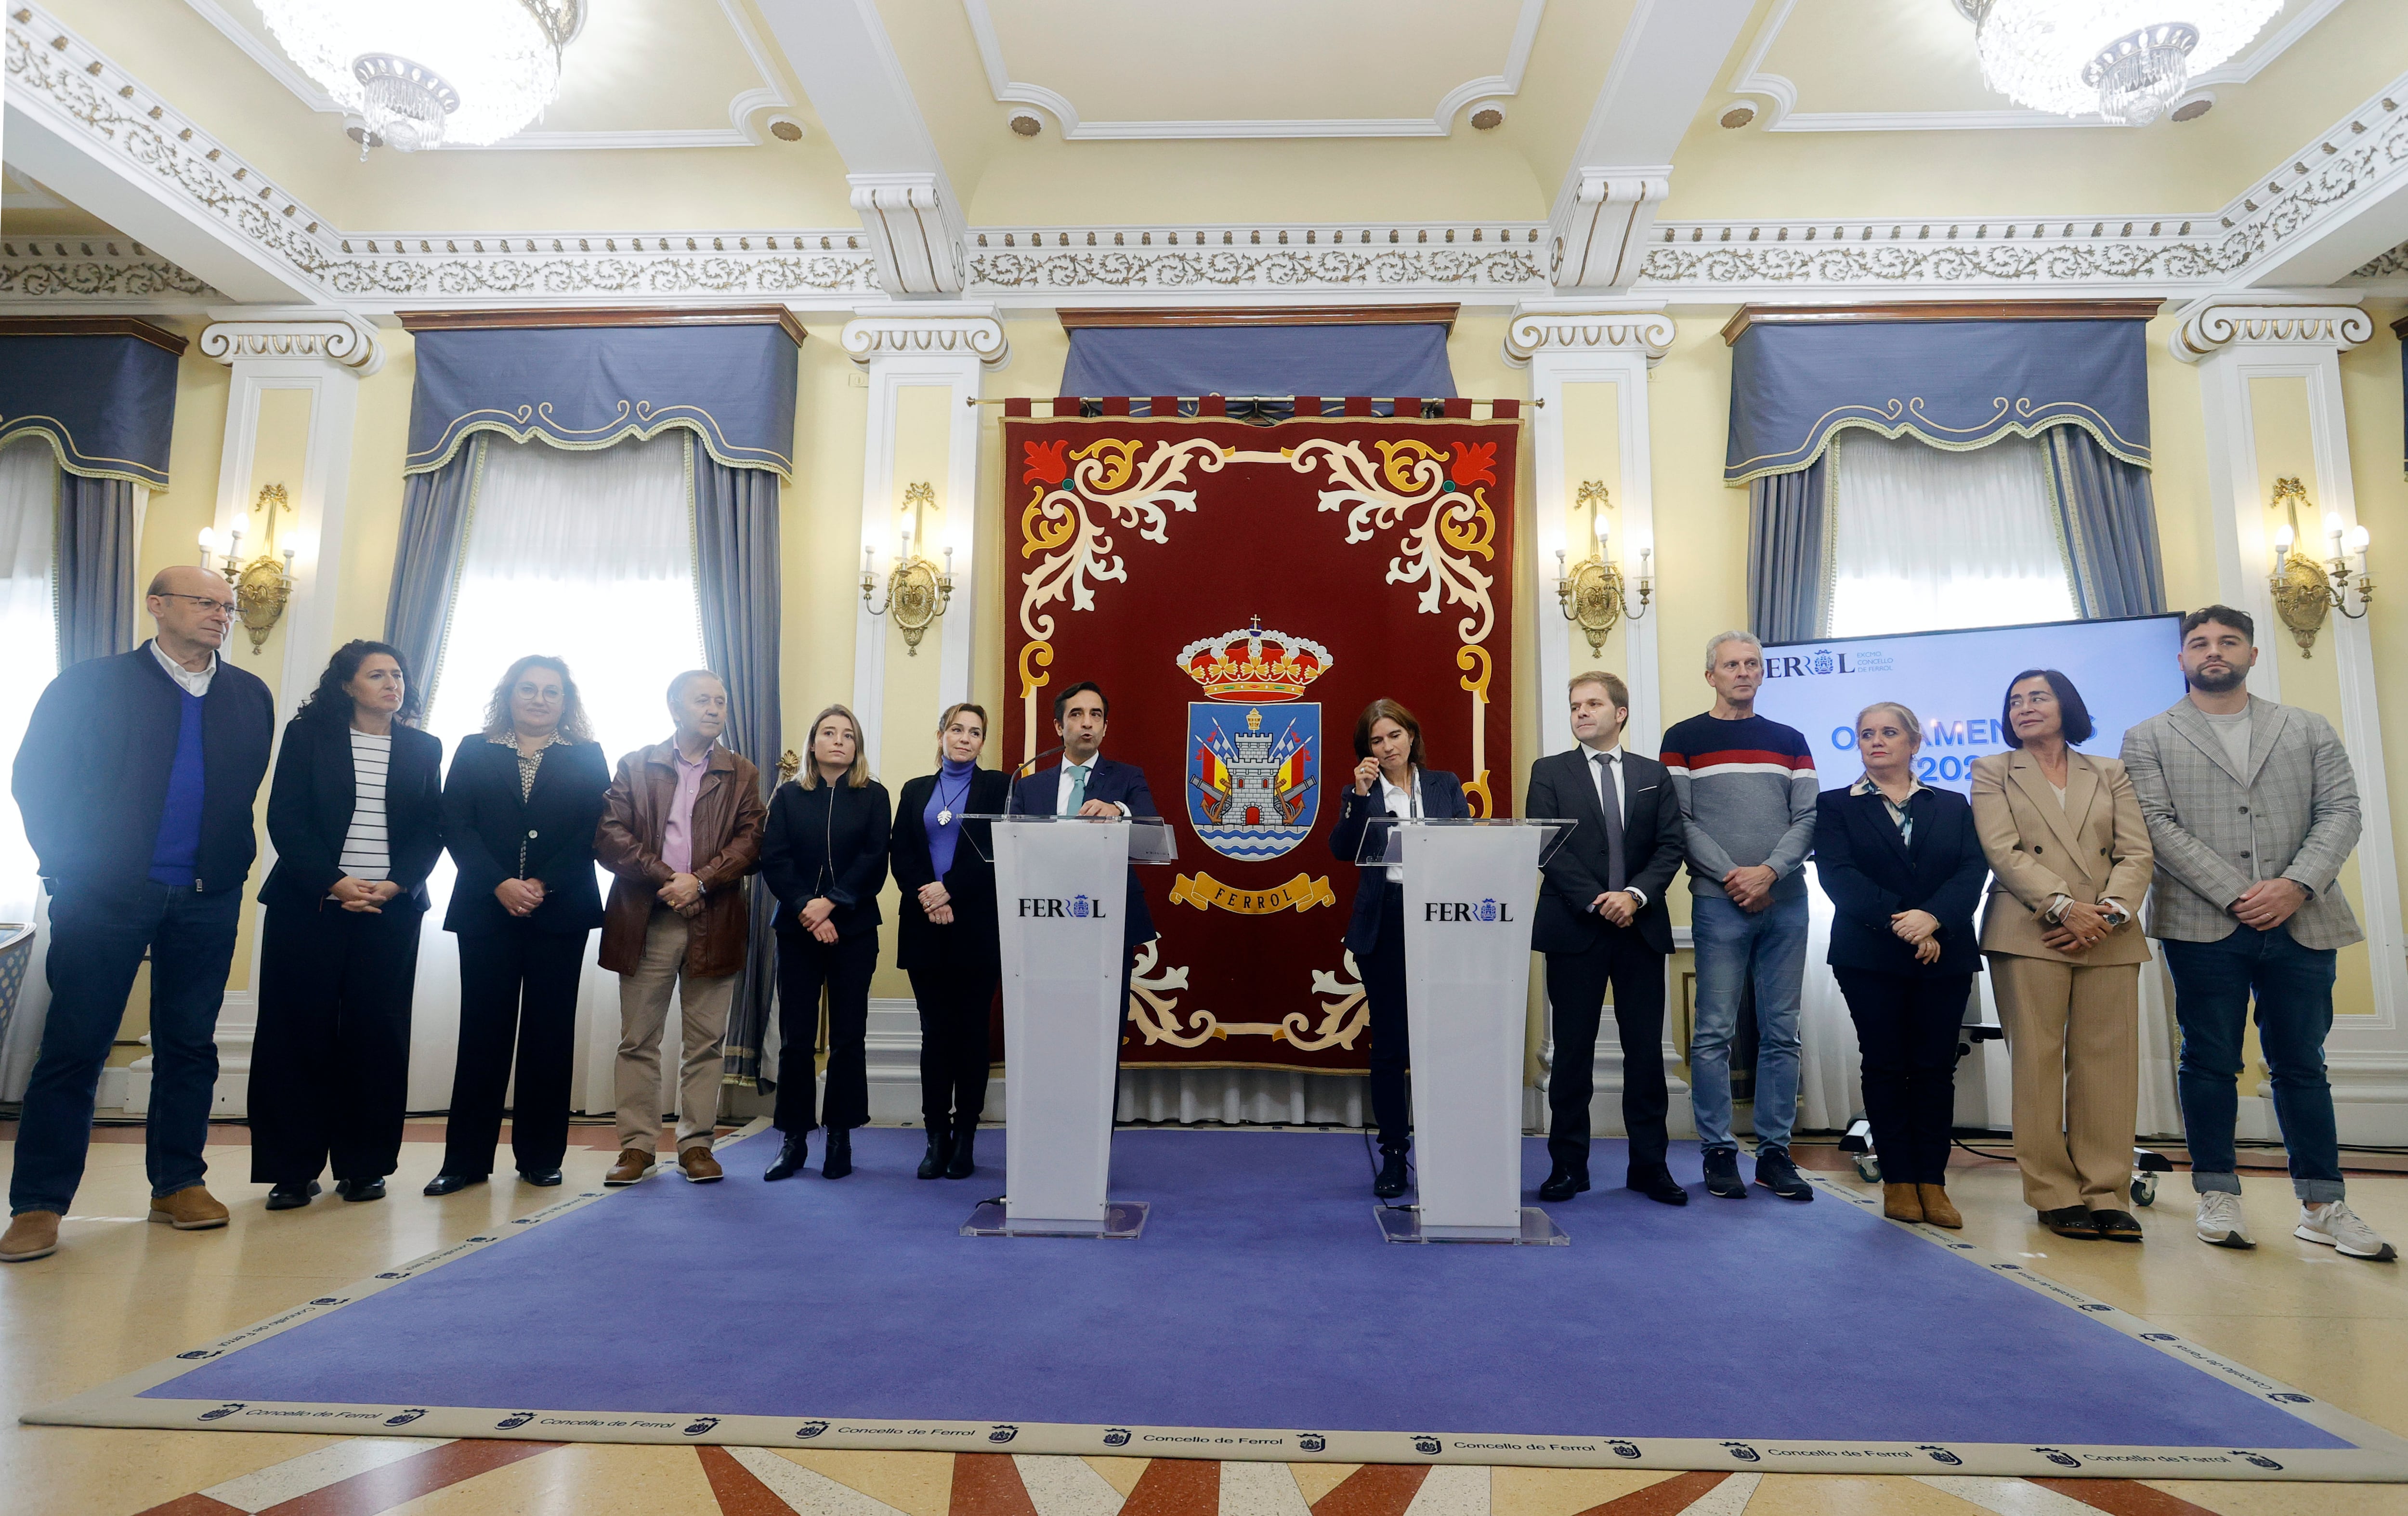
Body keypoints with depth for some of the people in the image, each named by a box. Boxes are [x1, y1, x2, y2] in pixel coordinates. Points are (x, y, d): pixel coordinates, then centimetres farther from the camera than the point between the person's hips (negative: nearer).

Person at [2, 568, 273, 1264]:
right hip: (105, 894, -2)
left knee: (190, 1046, 8)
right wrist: (68, 866, -5)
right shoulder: (93, 682, 2)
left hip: (207, 899, 3)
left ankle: (178, 1183, 18)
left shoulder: (251, 697, 10)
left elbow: (252, 787, 9)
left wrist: (232, 863, -1)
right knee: (75, 1045, 1)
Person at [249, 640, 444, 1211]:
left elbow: (431, 830, 7)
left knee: (376, 1035, 2)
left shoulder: (423, 749, 11)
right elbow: (284, 820, -2)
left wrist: (395, 885, -10)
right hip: (309, 903, -1)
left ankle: (364, 1165, 10)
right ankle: (292, 1169, 9)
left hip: (392, 910, 1)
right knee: (299, 1032, 1)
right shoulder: (307, 735, 5)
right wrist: (333, 884, -13)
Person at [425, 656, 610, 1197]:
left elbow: (593, 831, -1)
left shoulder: (586, 757, 9)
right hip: (486, 909, 1)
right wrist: (500, 885, -13)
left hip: (560, 911, 0)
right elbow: (455, 825, 1)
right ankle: (466, 1158, 9)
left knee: (548, 1033, 3)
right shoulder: (474, 751, 11)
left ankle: (541, 1156, 10)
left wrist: (543, 885, -13)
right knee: (483, 1030, 1)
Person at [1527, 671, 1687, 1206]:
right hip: (1574, 929, -2)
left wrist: (1636, 895, -13)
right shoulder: (1549, 772, 4)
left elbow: (1669, 846, 3)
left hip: (1642, 927, 2)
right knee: (1573, 1049, 4)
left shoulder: (1653, 774, 11)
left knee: (1646, 1048, 6)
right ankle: (1568, 1164, 14)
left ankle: (1649, 1164, 18)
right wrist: (1595, 901, -15)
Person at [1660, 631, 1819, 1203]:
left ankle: (1774, 1152, 15)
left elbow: (1808, 819, 5)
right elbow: (1679, 822, -3)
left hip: (1785, 900, 3)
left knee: (1780, 1032, 6)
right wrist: (1732, 876, -12)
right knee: (1715, 1033, -2)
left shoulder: (1790, 741, 13)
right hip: (1718, 901, -3)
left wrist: (1768, 872, -11)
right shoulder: (1684, 739, 4)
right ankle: (1718, 1152, 8)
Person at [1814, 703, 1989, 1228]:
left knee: (1936, 1068, 3)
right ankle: (1898, 1180, 10)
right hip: (1870, 956, -2)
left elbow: (1973, 868, 0)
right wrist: (1898, 921, -17)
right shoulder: (1836, 805, 7)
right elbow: (1836, 873, -7)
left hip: (1945, 957, 2)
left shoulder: (1953, 806, 14)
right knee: (1885, 1066, 1)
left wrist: (1933, 918, -18)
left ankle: (1933, 1182, 10)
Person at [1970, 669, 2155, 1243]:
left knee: (2108, 1061, 0)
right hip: (2029, 933, -2)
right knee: (2037, 1058, -4)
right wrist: (2065, 907, -14)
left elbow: (2137, 853, 7)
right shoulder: (1992, 771, 10)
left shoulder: (2112, 774, 17)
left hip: (2109, 936, 3)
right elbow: (2003, 851, -2)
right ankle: (2055, 1194, 1)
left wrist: (2110, 911, -11)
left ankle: (2106, 1192, 5)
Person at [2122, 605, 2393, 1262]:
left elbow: (2341, 811, 5)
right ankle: (2218, 1196, 12)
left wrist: (2296, 886, -11)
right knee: (2210, 1061, 4)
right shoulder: (2148, 739, 5)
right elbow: (2159, 826, -4)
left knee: (2301, 1064, 8)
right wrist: (2235, 896, -13)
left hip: (2301, 924, 2)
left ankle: (2322, 1206, 16)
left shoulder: (2308, 729, 14)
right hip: (2204, 925, -2)